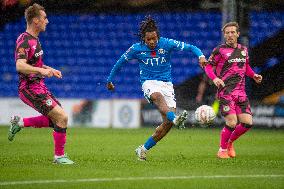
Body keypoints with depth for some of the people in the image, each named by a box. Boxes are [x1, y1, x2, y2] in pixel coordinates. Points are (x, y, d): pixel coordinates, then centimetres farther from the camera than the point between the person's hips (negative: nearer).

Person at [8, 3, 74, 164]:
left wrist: (49, 69, 18)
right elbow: (20, 66, -32)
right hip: (31, 89, -10)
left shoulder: (34, 39, 14)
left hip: (39, 87, 10)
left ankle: (20, 122, 20)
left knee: (56, 119, 13)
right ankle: (59, 156, -1)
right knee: (62, 117, -13)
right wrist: (42, 71, -41)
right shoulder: (25, 41, -18)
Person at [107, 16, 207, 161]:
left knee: (167, 123, -9)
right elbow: (120, 62, 13)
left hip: (166, 84, 2)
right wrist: (110, 80, 20)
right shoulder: (136, 49, -2)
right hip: (149, 83, -2)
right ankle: (175, 118, -67)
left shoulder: (166, 44, -5)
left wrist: (201, 55, -27)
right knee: (158, 96, -41)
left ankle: (143, 149, 6)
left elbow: (190, 47, -6)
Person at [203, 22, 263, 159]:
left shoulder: (243, 50, 14)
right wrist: (214, 78, -16)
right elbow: (208, 66, 2)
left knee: (247, 123, -3)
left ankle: (230, 142, 24)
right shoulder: (220, 50, -3)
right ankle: (222, 150, 8)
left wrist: (254, 75, 10)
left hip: (241, 92, 6)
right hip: (225, 91, -5)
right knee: (232, 123, -15)